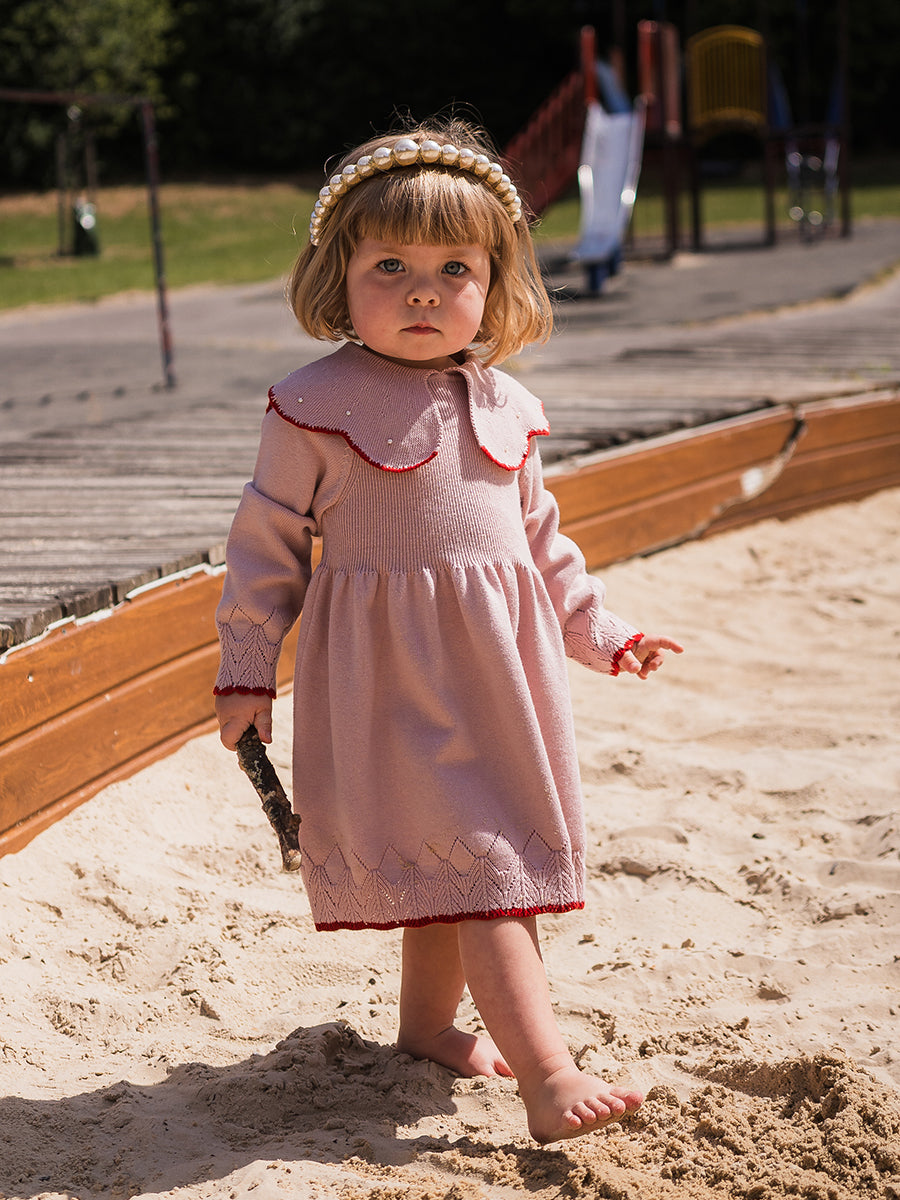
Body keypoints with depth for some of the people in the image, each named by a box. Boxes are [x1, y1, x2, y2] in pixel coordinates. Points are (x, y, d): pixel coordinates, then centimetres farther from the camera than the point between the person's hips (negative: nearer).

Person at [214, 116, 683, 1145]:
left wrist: (598, 631, 21)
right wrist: (245, 668, -2)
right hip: (392, 672, -6)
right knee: (472, 856, -12)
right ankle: (548, 1076, -15)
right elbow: (268, 539, -2)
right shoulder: (315, 405, -8)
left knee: (453, 855, 16)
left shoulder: (502, 406, 8)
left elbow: (539, 535, 20)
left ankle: (428, 1021, 35)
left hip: (501, 668, 6)